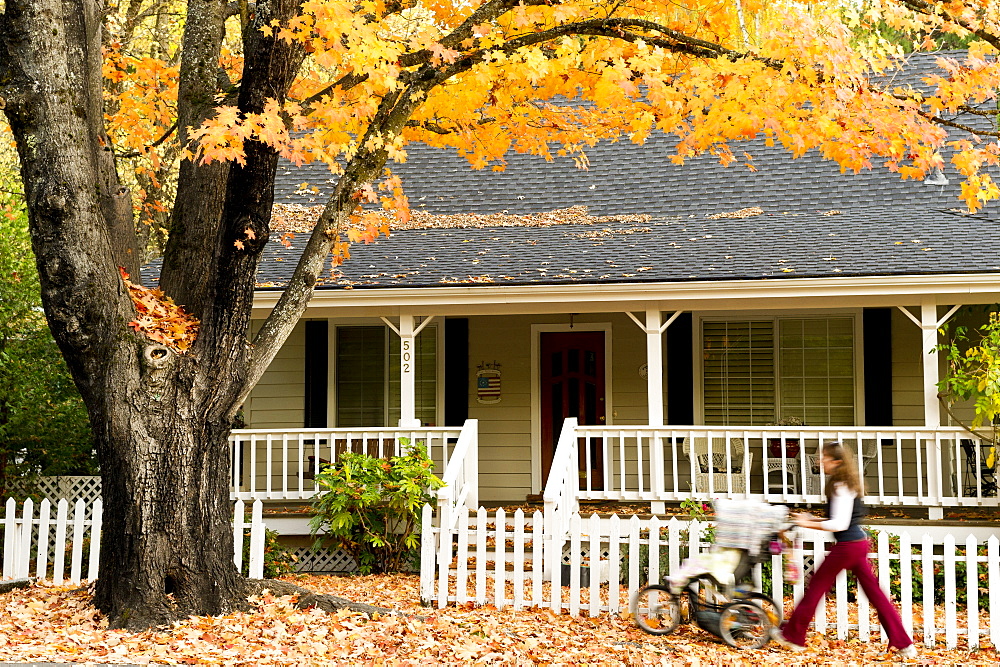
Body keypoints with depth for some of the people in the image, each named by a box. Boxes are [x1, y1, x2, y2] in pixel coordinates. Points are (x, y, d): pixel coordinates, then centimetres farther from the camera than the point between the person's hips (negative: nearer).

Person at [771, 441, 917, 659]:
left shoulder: (840, 487, -16)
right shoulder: (848, 484, 14)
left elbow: (839, 524, -21)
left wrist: (809, 524, -16)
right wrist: (813, 519, 16)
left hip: (847, 546, -10)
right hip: (859, 543, 10)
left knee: (816, 586, 2)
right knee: (874, 592, 9)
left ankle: (793, 635, 13)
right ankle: (903, 644, 7)